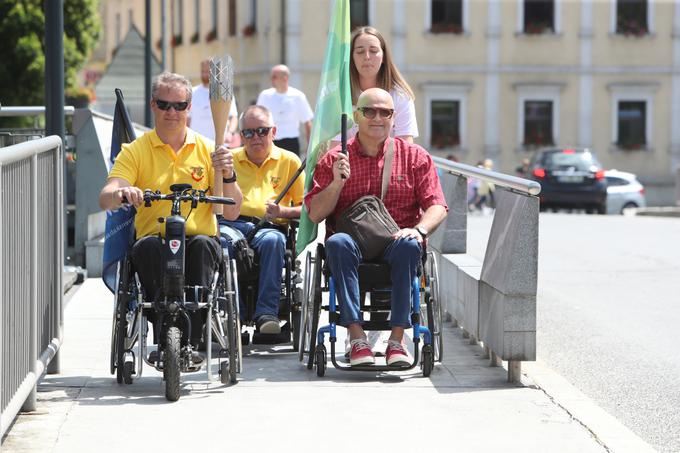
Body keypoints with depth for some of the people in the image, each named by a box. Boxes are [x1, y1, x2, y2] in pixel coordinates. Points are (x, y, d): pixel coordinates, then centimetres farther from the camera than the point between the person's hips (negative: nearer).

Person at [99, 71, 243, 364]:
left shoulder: (207, 150, 12)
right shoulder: (135, 151, 10)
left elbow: (231, 212, 6)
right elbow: (106, 200, -6)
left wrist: (227, 175, -12)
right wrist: (120, 193, -30)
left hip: (199, 238, 1)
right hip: (154, 239, 0)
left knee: (203, 244, -34)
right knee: (147, 246, -34)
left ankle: (191, 340, -34)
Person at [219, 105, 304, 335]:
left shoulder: (289, 161, 18)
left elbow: (306, 207, 12)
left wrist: (282, 211, -8)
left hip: (268, 227, -1)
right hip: (231, 223, 1)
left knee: (273, 240, -38)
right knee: (224, 241, -37)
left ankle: (267, 312, -39)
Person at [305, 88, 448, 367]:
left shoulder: (415, 156, 12)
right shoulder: (333, 159, 11)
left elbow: (437, 206, 4)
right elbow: (315, 214, 6)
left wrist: (419, 229, -17)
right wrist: (337, 183, -10)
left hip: (394, 242, 0)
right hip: (352, 241, 0)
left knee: (409, 245, -35)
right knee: (338, 242, -35)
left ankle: (396, 340, -34)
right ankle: (357, 339, -37)